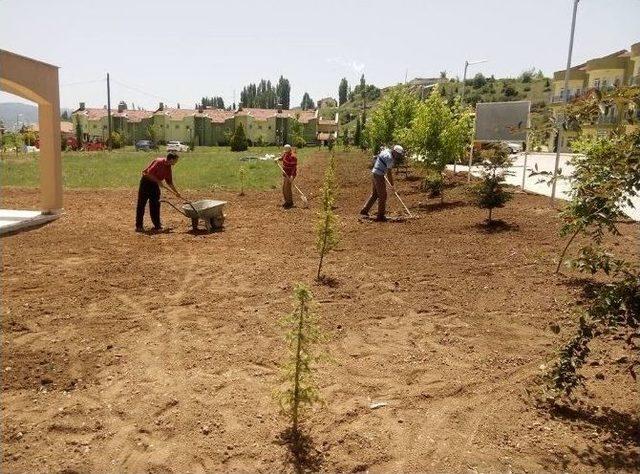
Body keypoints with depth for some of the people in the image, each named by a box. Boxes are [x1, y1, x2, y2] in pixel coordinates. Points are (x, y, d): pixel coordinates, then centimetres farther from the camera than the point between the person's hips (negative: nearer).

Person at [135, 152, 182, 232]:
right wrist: (158, 181, -19)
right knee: (141, 204, -3)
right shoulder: (159, 162, -20)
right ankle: (139, 226, -1)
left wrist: (176, 192, 11)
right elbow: (149, 173, -25)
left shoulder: (168, 167, 4)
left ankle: (157, 225, 13)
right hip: (146, 181, -8)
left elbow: (169, 182, 12)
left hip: (154, 184, 8)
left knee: (155, 205, 7)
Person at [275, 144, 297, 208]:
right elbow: (282, 158, 23)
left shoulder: (293, 157, -23)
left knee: (287, 188, -8)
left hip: (290, 174, -9)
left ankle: (290, 203, 5)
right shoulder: (285, 154, 2)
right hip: (285, 173, 9)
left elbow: (294, 167, -25)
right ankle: (287, 201, 24)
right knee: (283, 187, 11)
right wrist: (278, 159, 1)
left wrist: (292, 176, -32)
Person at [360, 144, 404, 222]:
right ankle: (380, 216, 3)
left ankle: (364, 210, 21)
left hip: (374, 173, 9)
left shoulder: (386, 151, 9)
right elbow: (389, 173, -17)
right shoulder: (390, 158, -18)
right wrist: (392, 185, -8)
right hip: (379, 176, -9)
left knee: (374, 194, 19)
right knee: (382, 196, -1)